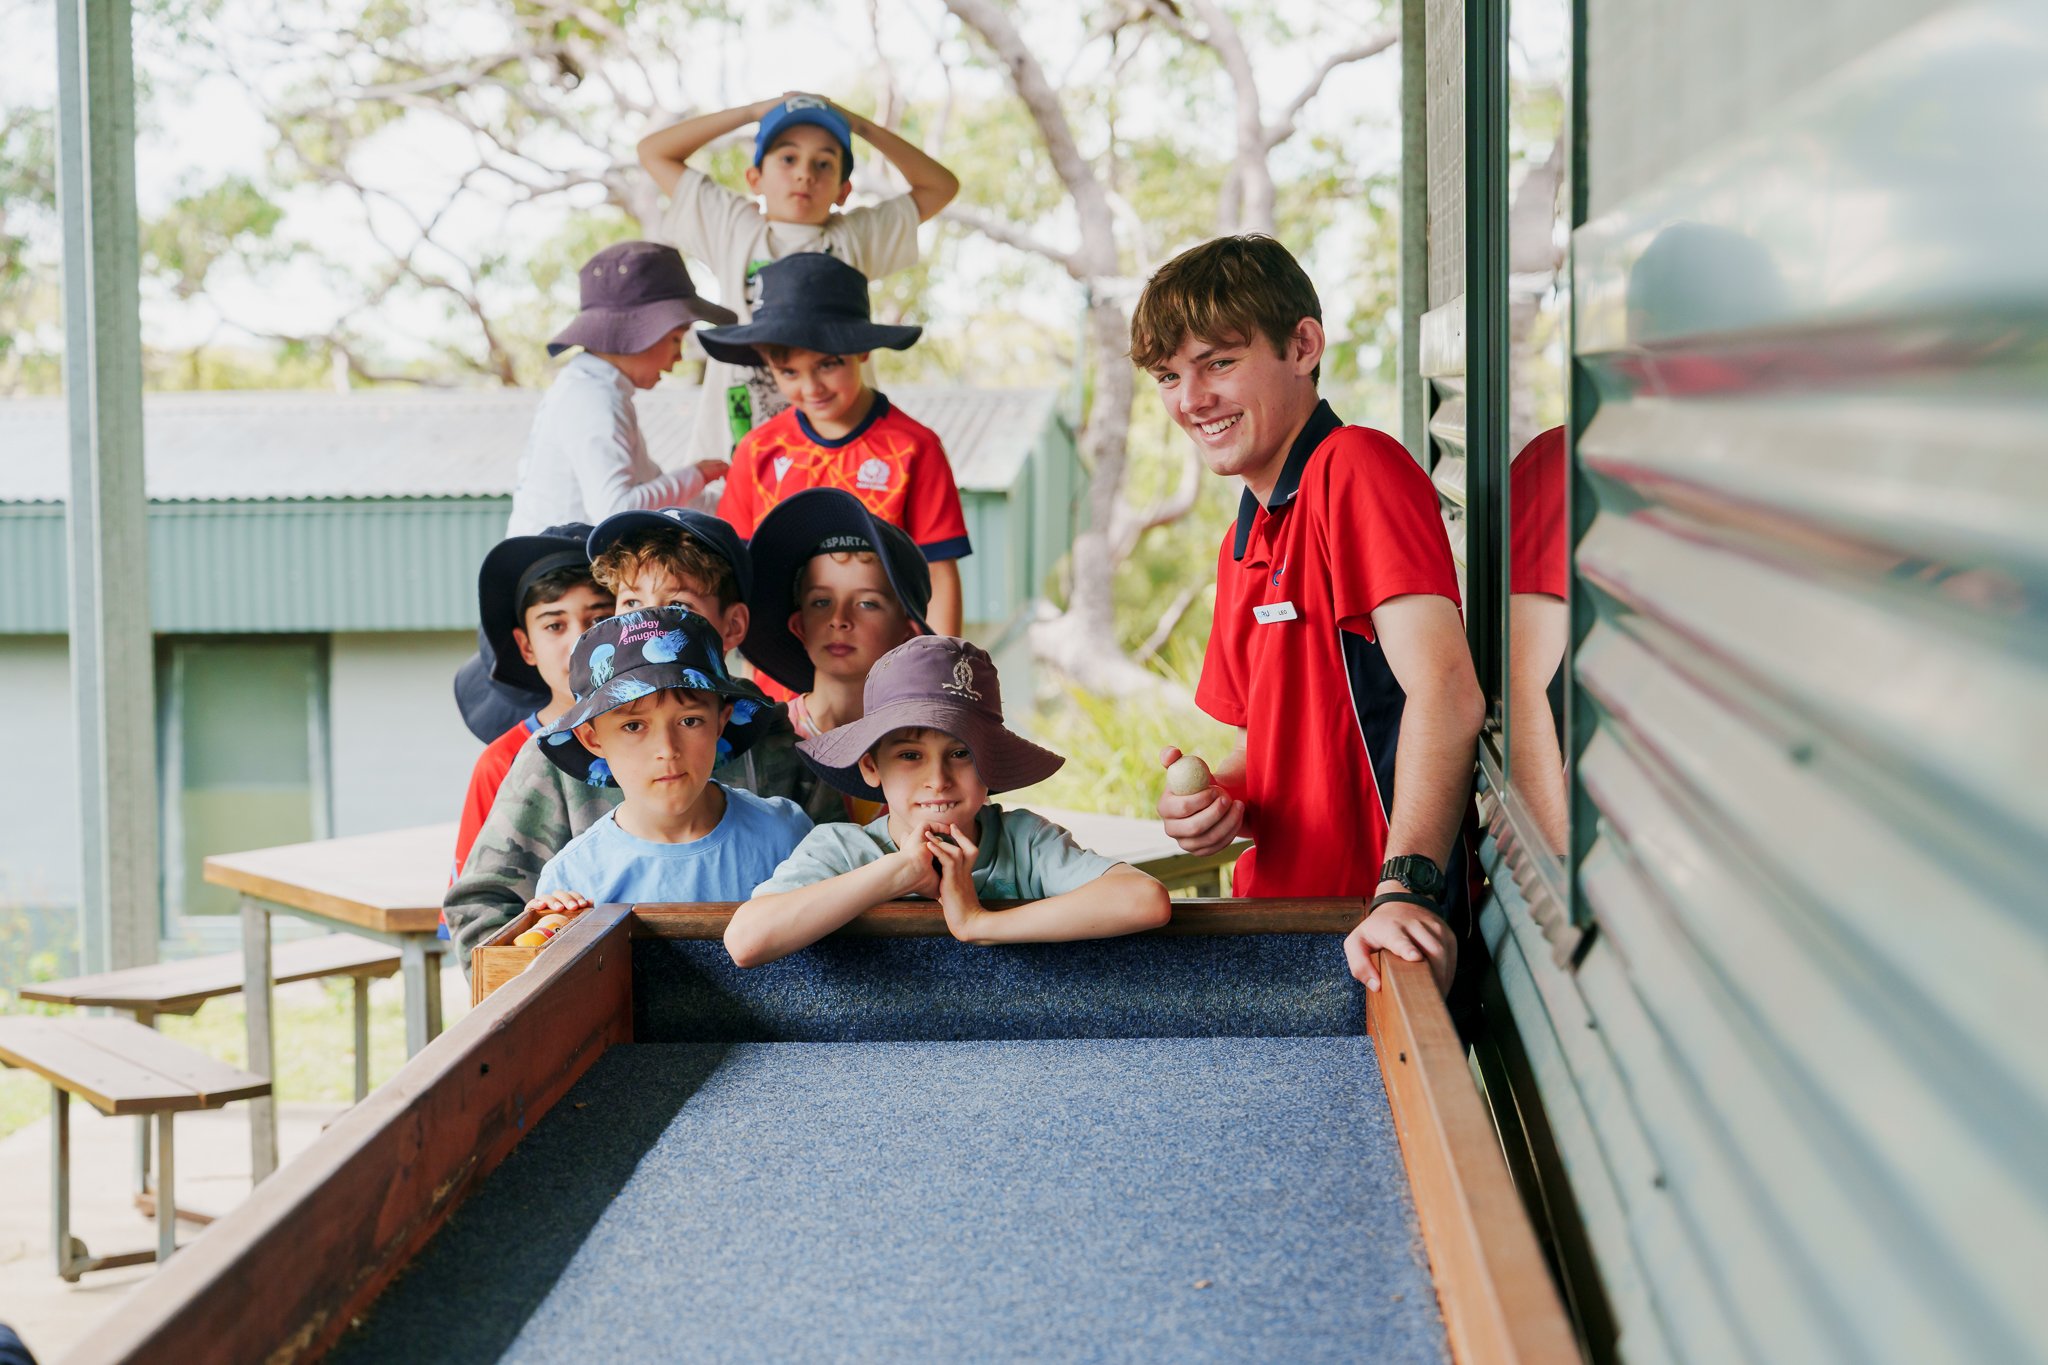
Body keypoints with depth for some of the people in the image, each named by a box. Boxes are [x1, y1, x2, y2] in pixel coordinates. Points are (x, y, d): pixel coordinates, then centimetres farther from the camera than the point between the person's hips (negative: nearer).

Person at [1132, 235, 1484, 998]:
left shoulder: (1355, 465, -13)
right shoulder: (1245, 540, 14)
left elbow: (1445, 691, -24)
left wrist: (1407, 887, -33)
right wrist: (1216, 801, 1)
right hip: (1277, 905, 8)